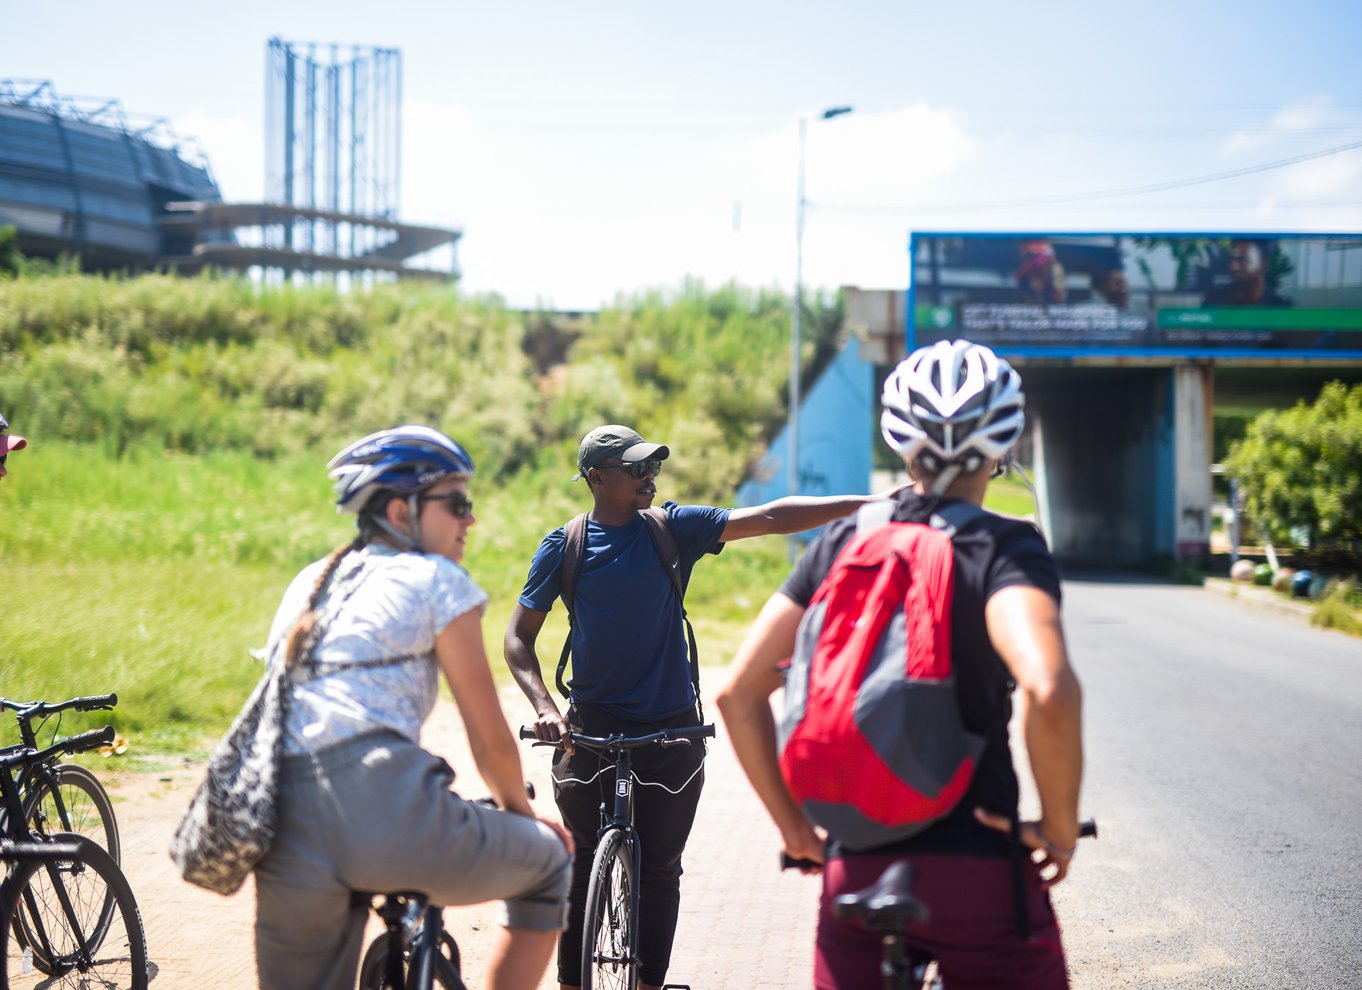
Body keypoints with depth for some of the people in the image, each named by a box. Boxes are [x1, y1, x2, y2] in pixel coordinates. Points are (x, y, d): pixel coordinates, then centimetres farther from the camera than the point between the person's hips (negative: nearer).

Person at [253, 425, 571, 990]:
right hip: (381, 806, -6)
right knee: (548, 864, 20)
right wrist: (520, 813, 28)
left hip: (288, 837, 6)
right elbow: (490, 740, 9)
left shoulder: (309, 584, 27)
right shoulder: (437, 580, 8)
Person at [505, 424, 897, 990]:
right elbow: (520, 635, 4)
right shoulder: (562, 547, 0)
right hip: (591, 726, -1)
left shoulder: (673, 530, 0)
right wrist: (543, 704, -13)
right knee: (583, 867, 0)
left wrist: (868, 503, -17)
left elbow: (770, 519, -8)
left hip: (671, 730, 1)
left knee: (660, 869, 5)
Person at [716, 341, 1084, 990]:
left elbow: (738, 694, 4)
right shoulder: (1004, 547, -8)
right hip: (978, 875, -4)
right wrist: (1060, 827, -12)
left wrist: (793, 827, 13)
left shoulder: (842, 542, 7)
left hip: (855, 873, 4)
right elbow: (1049, 691, -27)